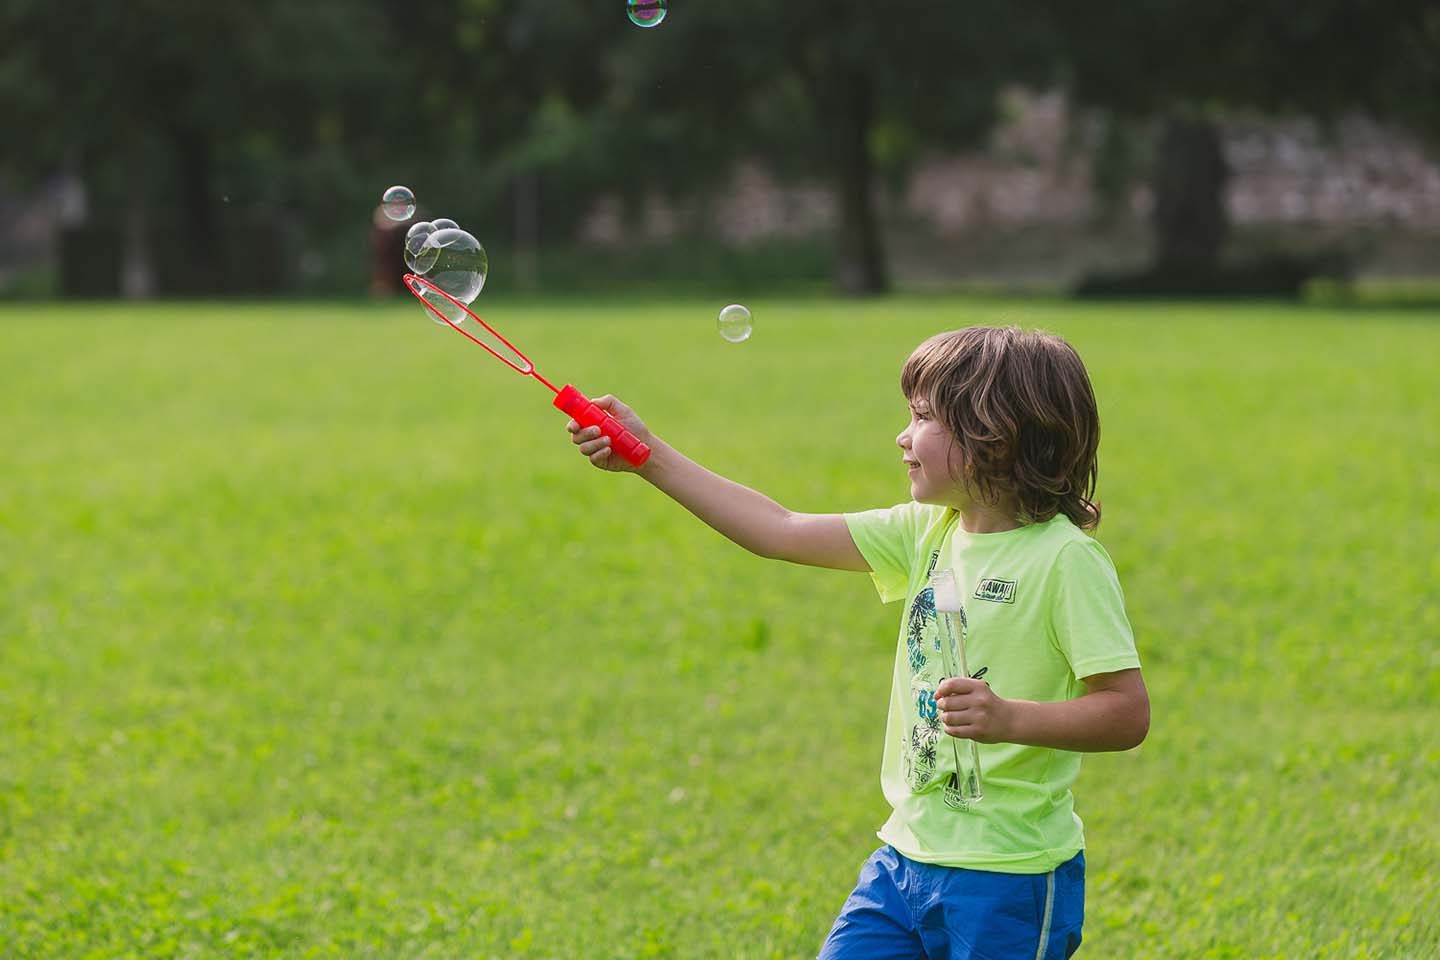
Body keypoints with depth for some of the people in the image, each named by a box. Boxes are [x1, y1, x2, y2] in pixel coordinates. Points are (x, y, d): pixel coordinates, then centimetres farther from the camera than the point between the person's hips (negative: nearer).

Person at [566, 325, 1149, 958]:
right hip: (908, 854, 7)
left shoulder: (1065, 560, -14)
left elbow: (1128, 712, -17)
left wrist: (1010, 718, -32)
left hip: (1005, 882, -7)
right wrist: (649, 456, 10)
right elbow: (781, 532, 11)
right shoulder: (929, 532, 7)